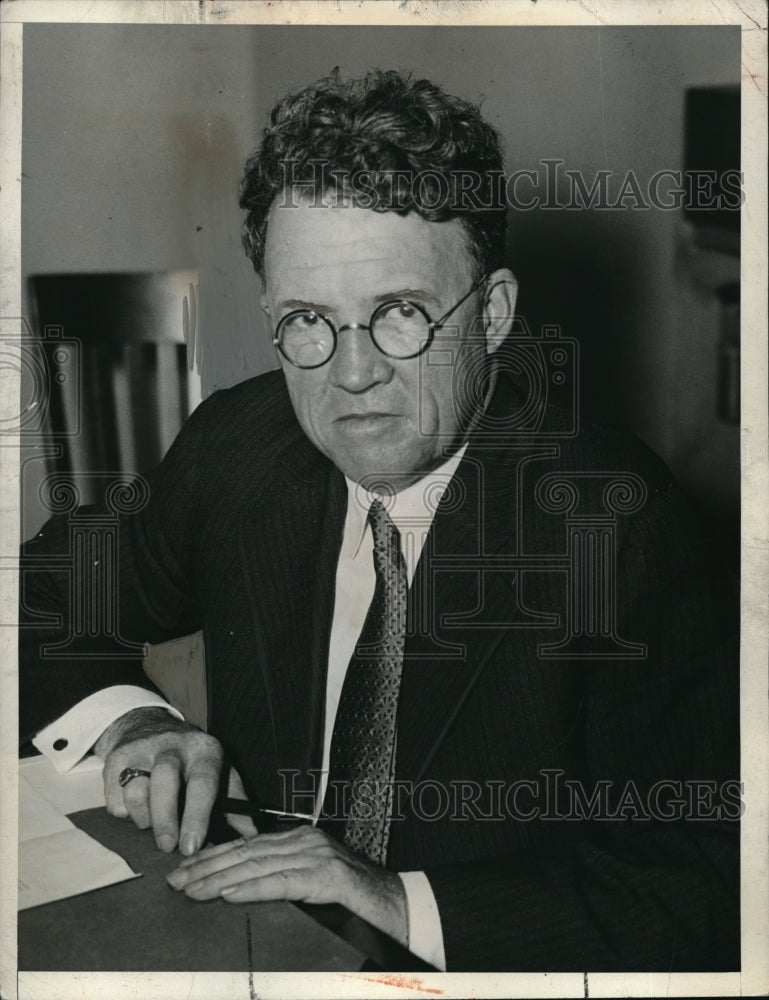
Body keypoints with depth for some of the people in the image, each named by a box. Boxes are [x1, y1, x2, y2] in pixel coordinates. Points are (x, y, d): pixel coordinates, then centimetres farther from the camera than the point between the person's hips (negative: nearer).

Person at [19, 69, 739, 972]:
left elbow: (708, 887, -19)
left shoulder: (619, 523, -18)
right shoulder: (235, 443, -5)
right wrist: (127, 717, -12)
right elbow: (46, 599, 7)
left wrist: (407, 903, -26)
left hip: (478, 963, -2)